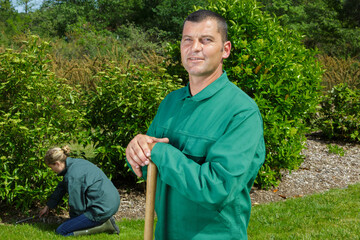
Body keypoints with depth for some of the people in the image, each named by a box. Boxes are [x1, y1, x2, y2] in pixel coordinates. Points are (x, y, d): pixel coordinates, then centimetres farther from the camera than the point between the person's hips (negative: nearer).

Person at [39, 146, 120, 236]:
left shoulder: (72, 176, -20)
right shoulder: (75, 163, 10)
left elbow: (77, 206, -13)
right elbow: (62, 187, 25)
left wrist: (73, 217, 10)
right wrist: (48, 206, 34)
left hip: (102, 209, -10)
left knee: (61, 231, -2)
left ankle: (103, 226, -5)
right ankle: (105, 219, 15)